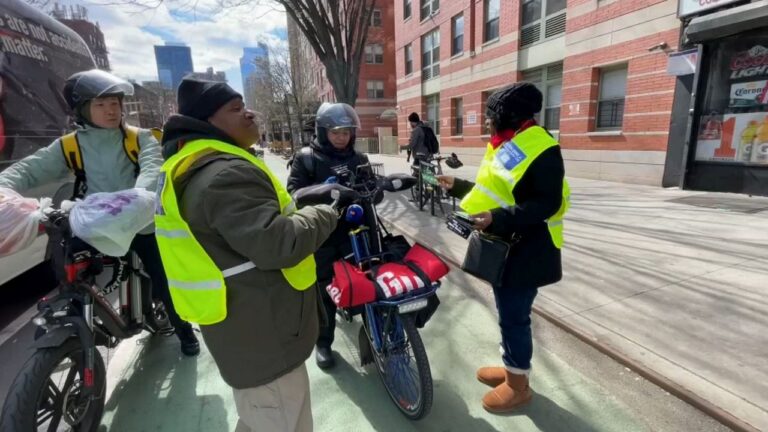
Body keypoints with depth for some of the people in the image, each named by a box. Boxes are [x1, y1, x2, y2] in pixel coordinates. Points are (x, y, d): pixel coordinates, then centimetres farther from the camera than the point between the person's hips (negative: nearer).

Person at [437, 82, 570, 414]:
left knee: (514, 316, 2)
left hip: (525, 250, -10)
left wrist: (499, 219, -33)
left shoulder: (541, 148, -18)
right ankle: (511, 367, 38)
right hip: (503, 245, 10)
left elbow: (547, 204, -23)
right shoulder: (507, 146, 13)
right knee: (507, 313, 20)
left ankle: (518, 385, 22)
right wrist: (456, 186, 19)